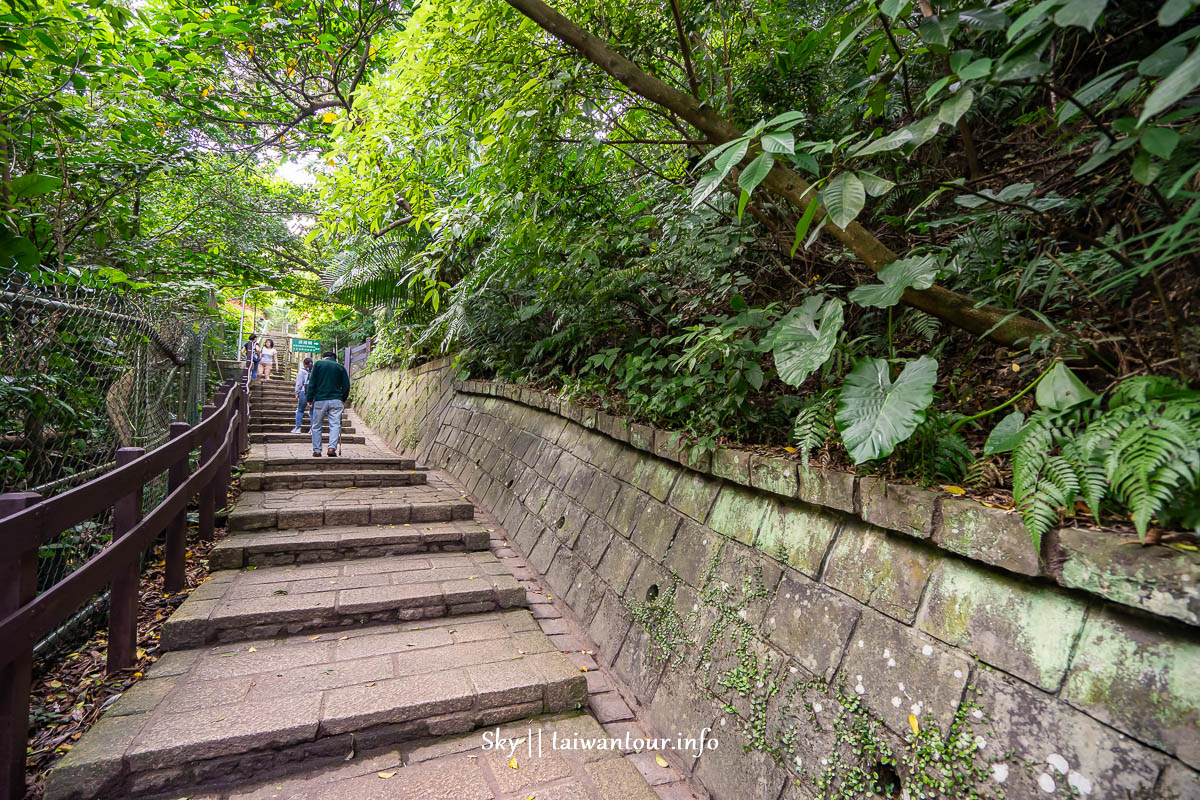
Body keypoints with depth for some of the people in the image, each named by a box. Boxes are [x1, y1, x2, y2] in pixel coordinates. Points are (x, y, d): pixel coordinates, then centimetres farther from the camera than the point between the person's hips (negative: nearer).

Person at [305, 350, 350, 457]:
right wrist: (343, 400, 18)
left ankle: (316, 450, 10)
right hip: (336, 401, 0)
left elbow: (312, 383, 0)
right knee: (335, 425, -2)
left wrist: (309, 399, 4)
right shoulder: (340, 367, 10)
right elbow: (346, 386, 7)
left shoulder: (318, 364, 6)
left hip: (320, 400, 0)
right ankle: (332, 448, -17)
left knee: (316, 426, 9)